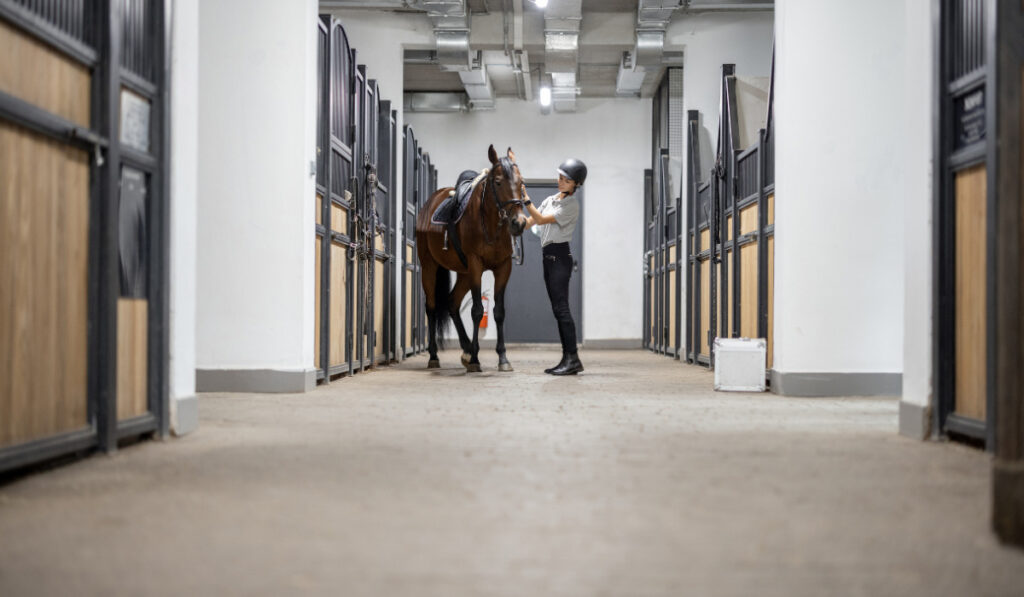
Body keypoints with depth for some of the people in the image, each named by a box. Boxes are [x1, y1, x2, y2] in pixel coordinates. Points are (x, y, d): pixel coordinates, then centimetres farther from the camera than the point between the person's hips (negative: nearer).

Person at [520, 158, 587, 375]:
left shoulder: (571, 204, -9)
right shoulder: (550, 200, 16)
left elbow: (541, 219, -16)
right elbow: (528, 223, 17)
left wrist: (526, 199, -19)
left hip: (560, 257, -9)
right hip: (548, 257, 9)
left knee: (561, 308, -13)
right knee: (558, 309, 7)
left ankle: (572, 359, -13)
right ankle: (567, 358, 10)